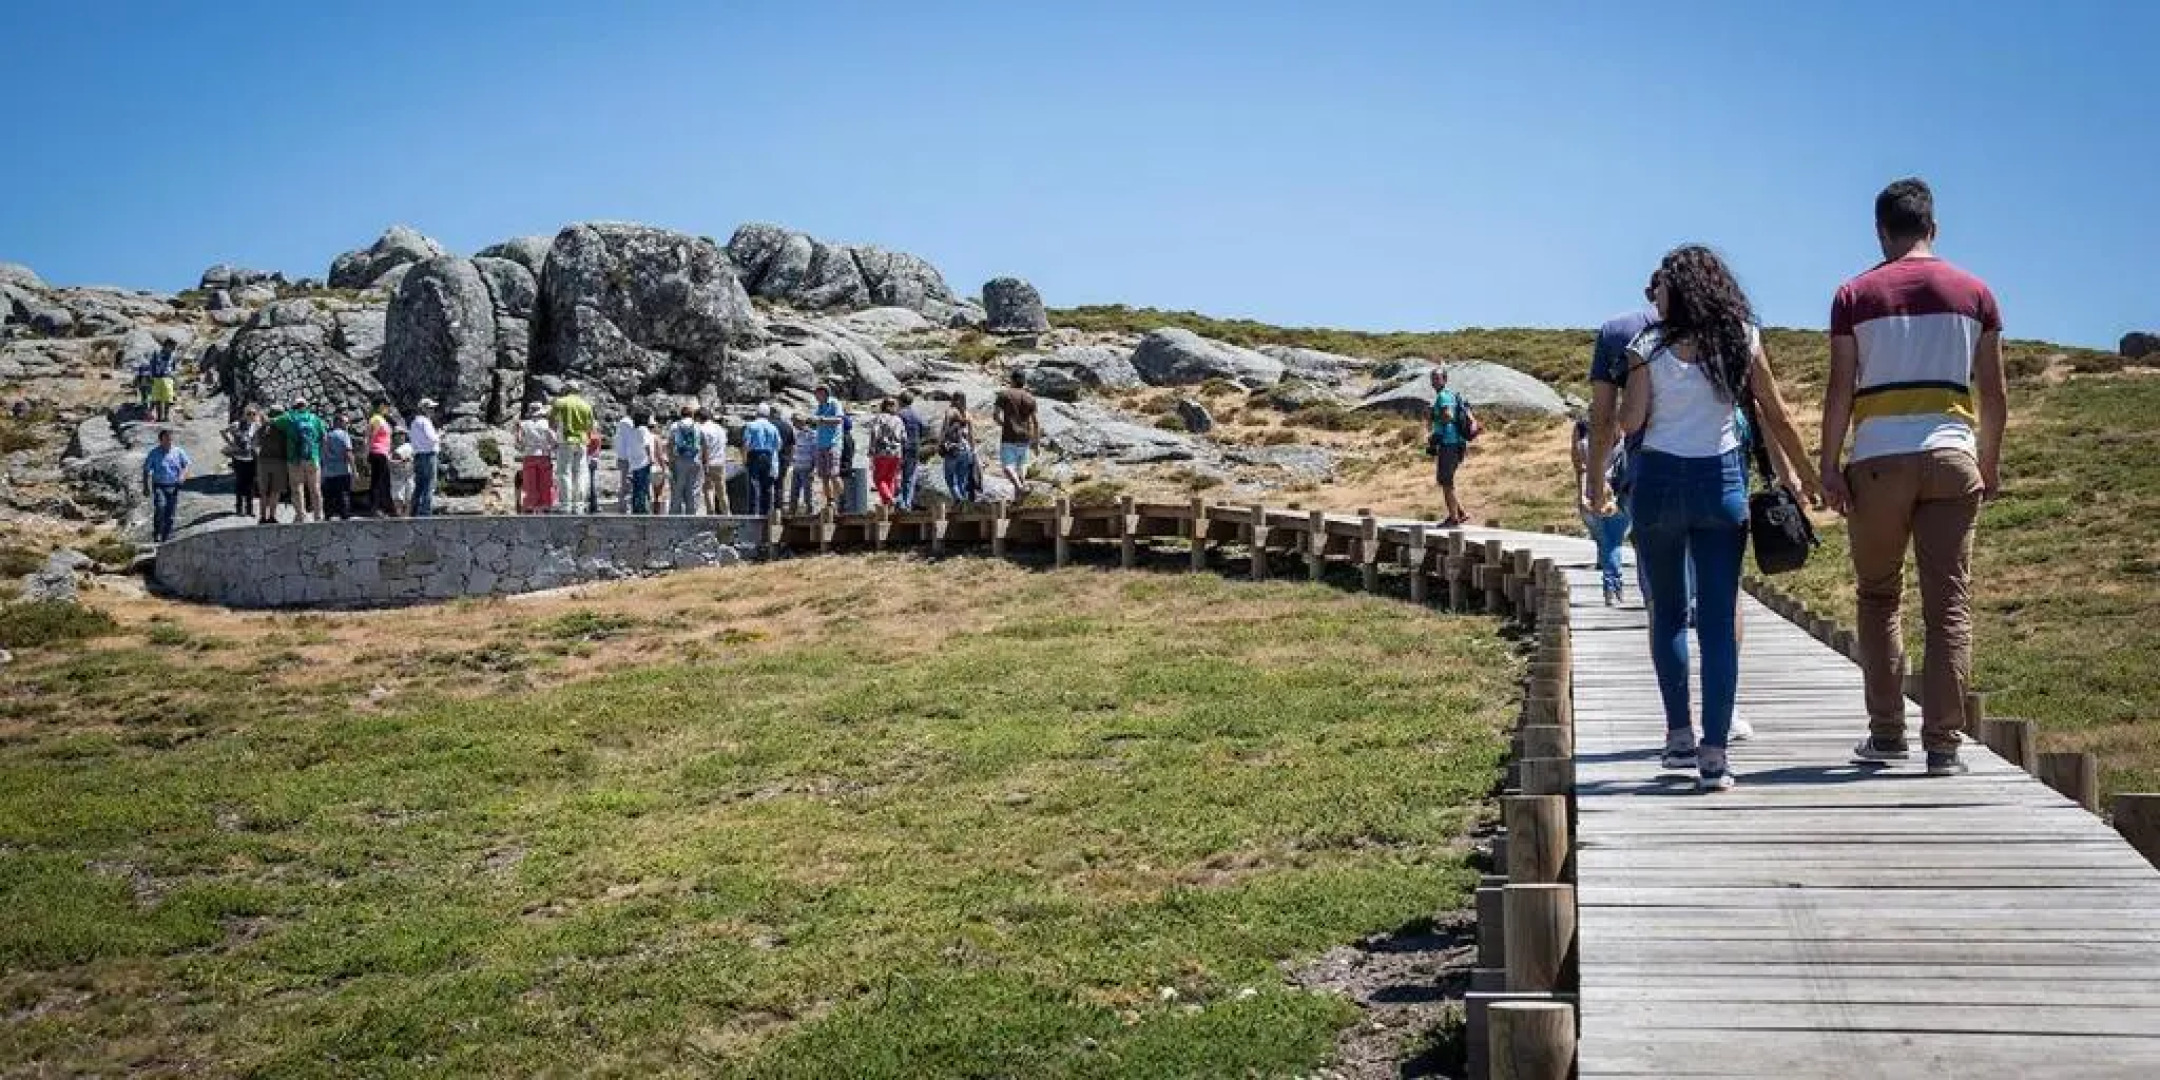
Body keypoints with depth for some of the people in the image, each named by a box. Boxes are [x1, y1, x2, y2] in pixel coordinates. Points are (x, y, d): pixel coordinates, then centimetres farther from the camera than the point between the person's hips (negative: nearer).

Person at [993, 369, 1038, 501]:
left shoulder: (1004, 394, -4)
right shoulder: (1030, 398, 3)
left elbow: (995, 414, -8)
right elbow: (1035, 422, 1)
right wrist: (1035, 441, 7)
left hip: (1008, 437, -4)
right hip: (1024, 437, 4)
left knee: (1007, 466, -1)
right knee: (1021, 466, 15)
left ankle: (1020, 487, -25)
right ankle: (1017, 497, 10)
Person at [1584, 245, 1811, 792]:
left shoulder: (1648, 346, -5)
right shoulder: (1741, 340, 2)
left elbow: (1629, 422, -4)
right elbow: (1774, 413, 8)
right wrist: (1788, 470, 19)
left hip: (1659, 481, -1)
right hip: (1721, 480, 1)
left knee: (1668, 614, 13)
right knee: (1719, 620, -1)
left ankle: (1680, 736, 13)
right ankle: (1714, 752, -6)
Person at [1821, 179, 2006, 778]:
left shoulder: (1856, 295, 3)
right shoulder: (1974, 292, 8)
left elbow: (1839, 389, -2)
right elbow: (1993, 392, 8)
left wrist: (1828, 467, 1)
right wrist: (1990, 464, 18)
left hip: (1877, 460, -1)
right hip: (1951, 457, 1)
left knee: (1877, 596, 13)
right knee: (1949, 603, 2)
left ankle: (1886, 732, 11)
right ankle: (1942, 744, -2)